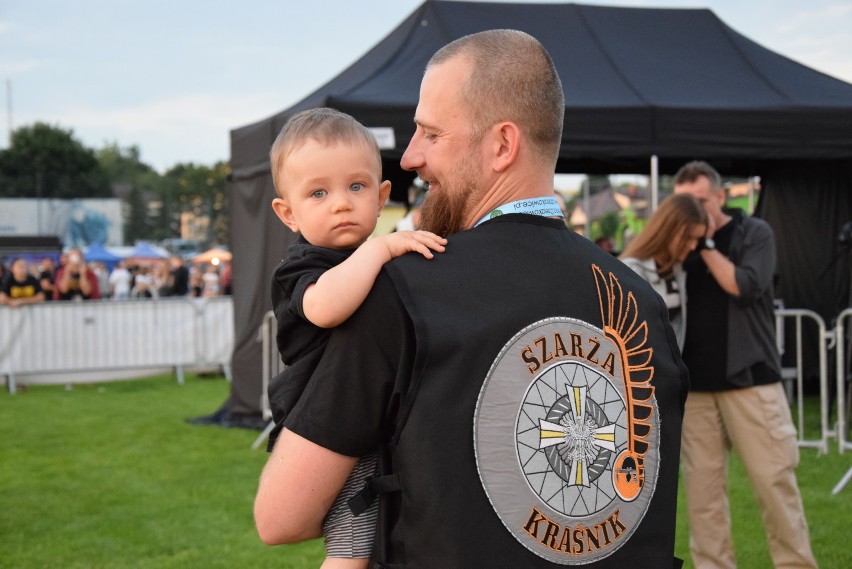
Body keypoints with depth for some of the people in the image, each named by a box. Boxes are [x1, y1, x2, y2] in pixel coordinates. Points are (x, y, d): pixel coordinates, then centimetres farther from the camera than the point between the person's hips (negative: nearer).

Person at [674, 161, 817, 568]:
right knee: (701, 486, 2)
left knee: (773, 478, 0)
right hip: (695, 385, 3)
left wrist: (706, 244, -9)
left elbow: (745, 287, -12)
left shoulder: (754, 232, 3)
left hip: (749, 378, -3)